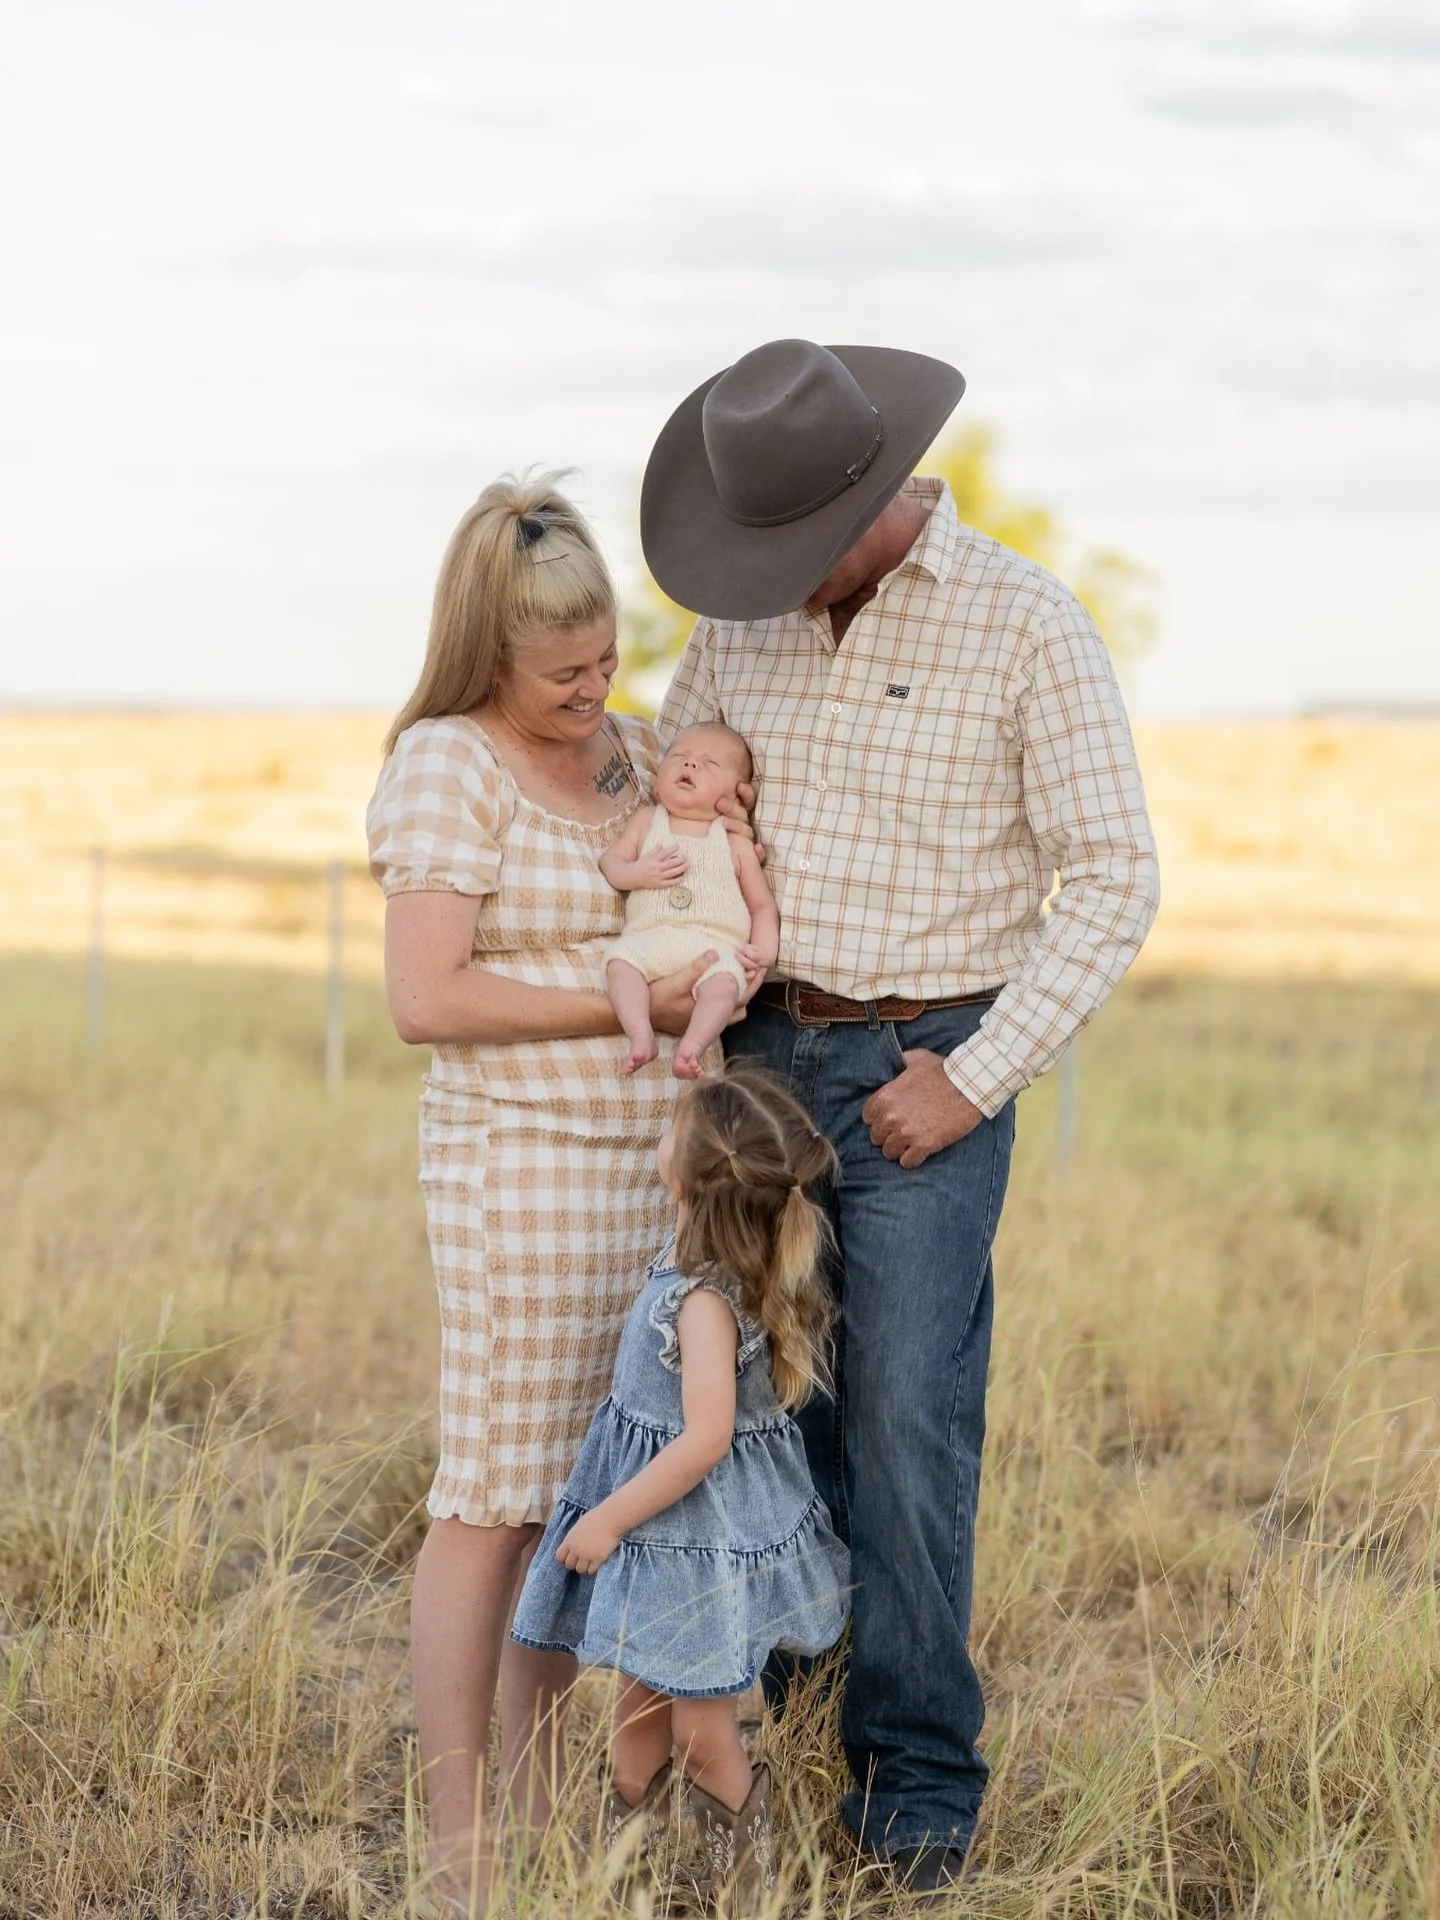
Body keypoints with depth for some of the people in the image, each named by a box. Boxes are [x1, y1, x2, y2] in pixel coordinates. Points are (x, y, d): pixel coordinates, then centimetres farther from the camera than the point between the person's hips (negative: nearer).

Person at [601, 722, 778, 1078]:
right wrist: (637, 874, -8)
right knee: (621, 962, -29)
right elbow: (610, 860, 14)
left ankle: (692, 1046, -40)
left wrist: (764, 950, -3)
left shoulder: (735, 843, 16)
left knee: (723, 980, -33)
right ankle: (641, 1035, -36)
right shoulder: (646, 821, 20)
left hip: (715, 944, -1)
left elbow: (763, 905, 16)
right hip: (649, 937, 1)